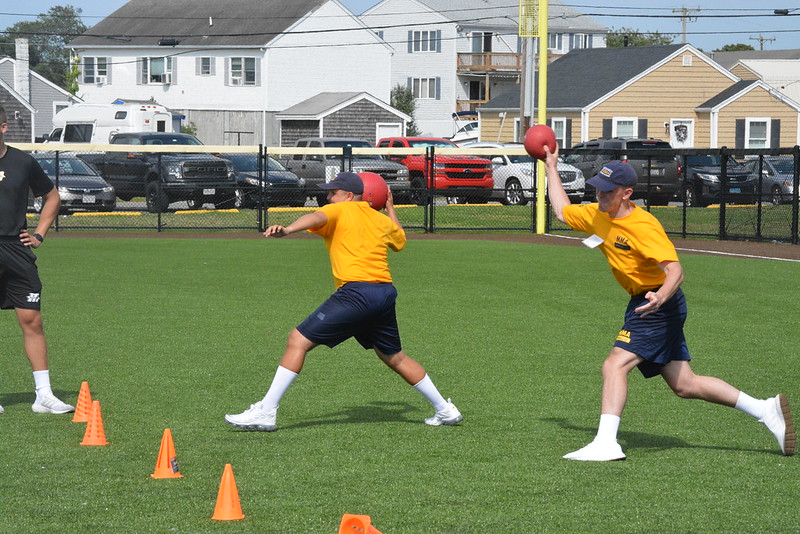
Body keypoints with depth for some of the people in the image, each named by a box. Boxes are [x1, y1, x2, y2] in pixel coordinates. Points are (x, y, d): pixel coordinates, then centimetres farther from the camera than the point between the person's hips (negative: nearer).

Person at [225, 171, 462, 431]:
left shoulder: (340, 210, 4)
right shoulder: (381, 219, 22)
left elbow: (317, 217, -20)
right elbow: (400, 239, 43)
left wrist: (287, 230, -38)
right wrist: (390, 208, 54)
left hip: (356, 291, -7)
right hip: (386, 292, 7)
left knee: (298, 340, -6)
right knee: (394, 358, 25)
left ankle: (266, 412, -13)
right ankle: (445, 410, 29)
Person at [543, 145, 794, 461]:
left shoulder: (642, 226, -21)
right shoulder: (596, 215, 4)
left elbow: (676, 271, -29)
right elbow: (562, 211, 24)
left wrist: (660, 297, -48)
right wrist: (551, 168, 25)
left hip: (659, 304, -9)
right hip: (647, 303, 9)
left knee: (615, 365, -21)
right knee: (684, 385, 10)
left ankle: (605, 444, -30)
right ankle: (767, 411, 15)